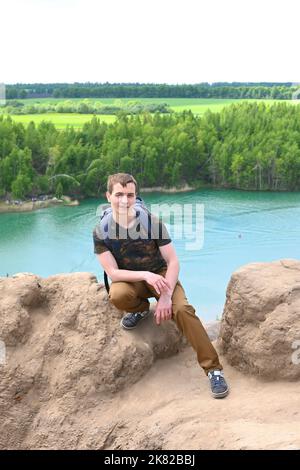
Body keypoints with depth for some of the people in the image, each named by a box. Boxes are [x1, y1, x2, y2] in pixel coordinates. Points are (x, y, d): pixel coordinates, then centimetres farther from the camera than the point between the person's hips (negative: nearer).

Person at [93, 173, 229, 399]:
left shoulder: (152, 222, -16)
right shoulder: (101, 232, -13)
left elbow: (173, 262, -13)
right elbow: (113, 272, -16)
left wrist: (166, 297, -26)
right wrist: (145, 275, -31)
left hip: (160, 274, -1)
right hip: (130, 279, 1)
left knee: (182, 309, -29)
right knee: (118, 296, -35)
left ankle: (214, 369, -21)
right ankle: (141, 309, 2)